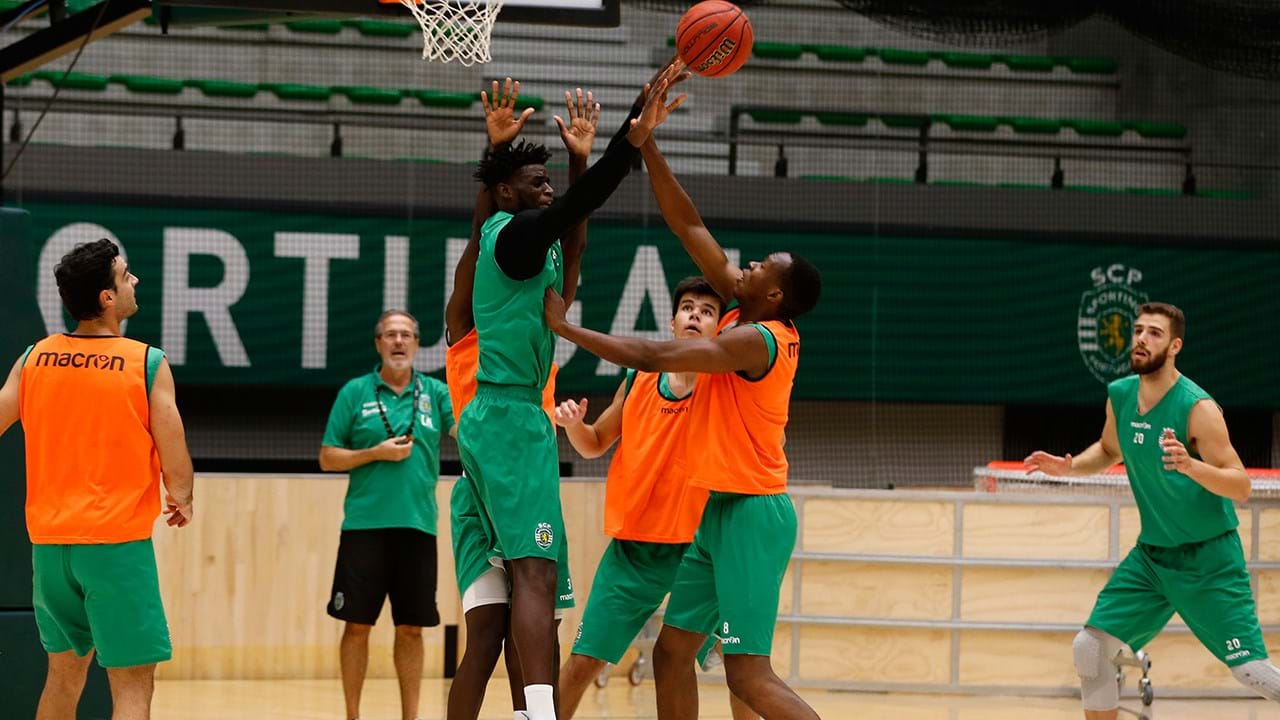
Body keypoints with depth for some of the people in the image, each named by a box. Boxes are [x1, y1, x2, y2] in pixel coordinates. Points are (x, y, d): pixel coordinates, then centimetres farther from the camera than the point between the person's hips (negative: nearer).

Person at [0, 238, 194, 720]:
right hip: (118, 541, -5)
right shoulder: (148, 364, -8)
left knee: (64, 672, 20)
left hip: (49, 541, 5)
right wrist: (182, 502, 12)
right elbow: (177, 475, -9)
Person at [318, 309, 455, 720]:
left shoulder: (434, 393, 8)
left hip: (417, 527, 1)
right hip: (364, 525, -1)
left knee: (411, 628, 5)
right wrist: (377, 453, -10)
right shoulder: (355, 392, 4)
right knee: (357, 624, 0)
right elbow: (327, 458, 4)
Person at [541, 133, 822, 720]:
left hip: (750, 514, -10)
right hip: (722, 510, 10)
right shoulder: (755, 321, 8)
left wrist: (565, 326, -14)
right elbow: (688, 227, 9)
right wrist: (646, 147, 5)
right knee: (672, 651, 11)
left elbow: (650, 356, -23)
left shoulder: (757, 339, -17)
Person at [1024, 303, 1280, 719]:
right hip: (1151, 555, 6)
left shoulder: (1197, 408, -19)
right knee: (1090, 649, -1)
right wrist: (1068, 467, 4)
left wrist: (1191, 466, -38)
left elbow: (1241, 486, -22)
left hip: (1209, 558, -6)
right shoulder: (1119, 396, 0)